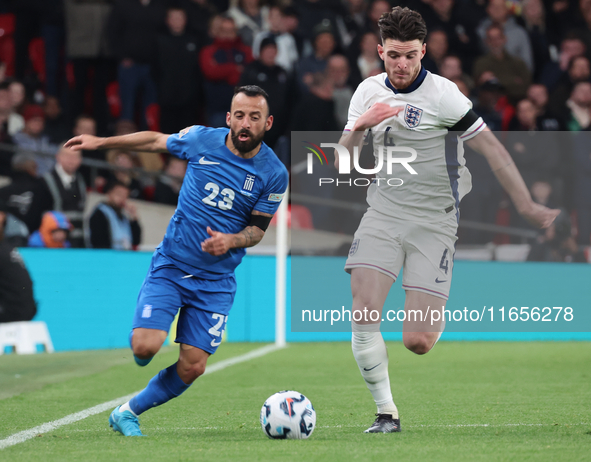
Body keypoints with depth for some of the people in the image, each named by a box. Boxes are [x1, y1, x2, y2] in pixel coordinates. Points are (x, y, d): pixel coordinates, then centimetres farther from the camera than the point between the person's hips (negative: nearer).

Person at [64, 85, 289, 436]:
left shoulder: (274, 173, -7)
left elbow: (258, 228, 2)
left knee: (192, 368, -6)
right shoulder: (202, 139, -6)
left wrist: (232, 241, -20)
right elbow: (156, 141, 13)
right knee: (145, 348, -19)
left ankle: (129, 413, 17)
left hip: (216, 279, 1)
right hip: (171, 265, -1)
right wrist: (100, 142, 14)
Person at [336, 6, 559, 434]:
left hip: (433, 220, -4)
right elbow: (342, 162, 7)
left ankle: (438, 321, 28)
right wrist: (359, 126, -13)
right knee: (364, 313, -16)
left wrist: (527, 206, -14)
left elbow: (491, 149, -10)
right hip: (384, 213, 4)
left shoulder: (443, 95, -12)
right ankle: (386, 413, 0)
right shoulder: (369, 92, 5)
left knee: (417, 342, -11)